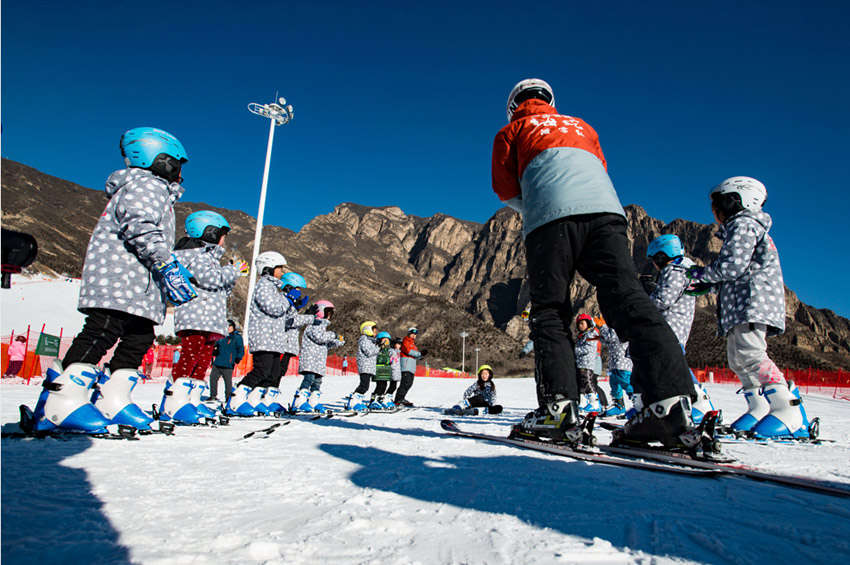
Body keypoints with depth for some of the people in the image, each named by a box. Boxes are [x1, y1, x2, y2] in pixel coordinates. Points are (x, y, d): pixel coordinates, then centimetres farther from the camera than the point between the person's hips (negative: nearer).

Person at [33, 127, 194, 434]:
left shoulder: (157, 191, 30)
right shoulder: (146, 185, -2)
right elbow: (141, 229, -19)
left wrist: (170, 278, 28)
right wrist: (168, 266, -23)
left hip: (138, 288, 10)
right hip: (119, 281, -10)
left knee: (139, 339, 6)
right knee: (101, 332, -14)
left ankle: (111, 401, 9)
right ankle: (62, 401, -12)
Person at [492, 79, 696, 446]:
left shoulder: (513, 130, 25)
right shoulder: (582, 126, 37)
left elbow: (505, 189, 16)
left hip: (551, 216, -3)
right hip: (605, 209, 4)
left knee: (549, 309, -2)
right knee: (626, 296, -8)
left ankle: (558, 405, -15)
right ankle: (670, 397, -22)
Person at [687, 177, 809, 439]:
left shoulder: (743, 224, -3)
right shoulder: (741, 228, 29)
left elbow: (733, 266, -17)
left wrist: (702, 274, -3)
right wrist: (706, 286, 19)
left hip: (754, 301, -11)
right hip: (740, 305, 11)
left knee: (749, 352, -23)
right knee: (737, 359, 8)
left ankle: (789, 409, -24)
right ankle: (759, 407, 11)